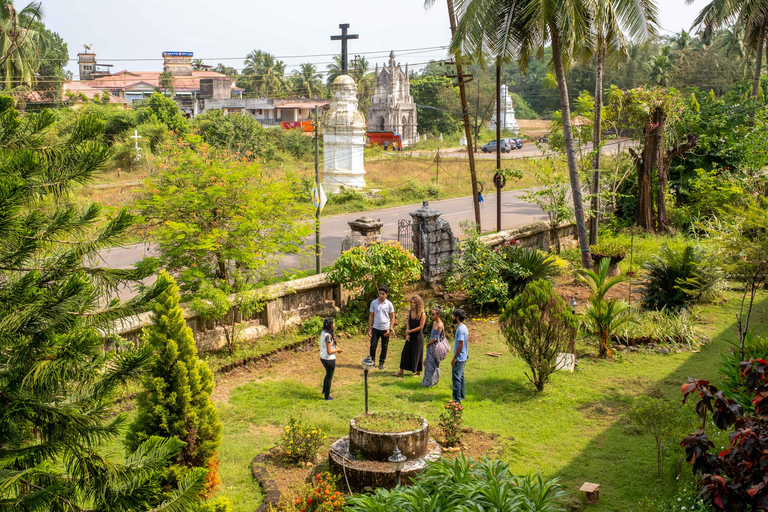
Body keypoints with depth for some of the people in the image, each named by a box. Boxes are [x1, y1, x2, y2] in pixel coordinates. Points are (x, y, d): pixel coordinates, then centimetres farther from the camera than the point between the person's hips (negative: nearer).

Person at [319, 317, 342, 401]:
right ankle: (327, 396, 25)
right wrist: (337, 350, -9)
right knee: (329, 377, 11)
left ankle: (324, 390, 49)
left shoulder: (323, 333, 0)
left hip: (322, 357, 9)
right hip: (329, 359, -9)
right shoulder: (328, 336, -27)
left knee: (328, 374, 30)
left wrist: (335, 347, 8)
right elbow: (329, 351, -25)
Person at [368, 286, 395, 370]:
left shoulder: (389, 304, -1)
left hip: (385, 329, 0)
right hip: (375, 328, 0)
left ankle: (381, 363, 21)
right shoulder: (373, 303, 1)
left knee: (384, 347, 7)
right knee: (373, 346, -3)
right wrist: (369, 329, 0)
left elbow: (392, 317, 3)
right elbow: (371, 316, 5)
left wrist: (390, 329, -8)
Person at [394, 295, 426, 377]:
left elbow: (420, 327, -14)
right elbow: (408, 324, 7)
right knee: (405, 353, 6)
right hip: (410, 336, 6)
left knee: (417, 355, 2)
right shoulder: (410, 312, 6)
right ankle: (401, 371, 13)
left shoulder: (422, 314, -13)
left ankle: (418, 372, 18)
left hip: (418, 337, -6)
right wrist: (407, 334, -4)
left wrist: (409, 331, -9)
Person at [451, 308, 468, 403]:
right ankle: (461, 396, 28)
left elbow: (461, 345, -23)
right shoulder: (464, 327, 9)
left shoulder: (460, 329, -21)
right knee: (460, 376, 18)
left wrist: (454, 358, -18)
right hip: (463, 357, 10)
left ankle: (457, 399, -4)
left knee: (456, 377, -6)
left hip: (459, 358, -10)